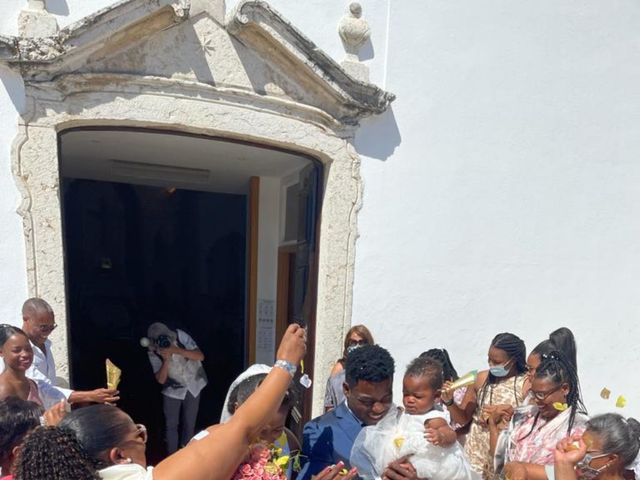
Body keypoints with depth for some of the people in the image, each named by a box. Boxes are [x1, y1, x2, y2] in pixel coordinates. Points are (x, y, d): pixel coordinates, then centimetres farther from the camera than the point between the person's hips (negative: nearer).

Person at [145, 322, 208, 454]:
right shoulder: (153, 352, -18)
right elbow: (161, 380, -18)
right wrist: (166, 360, -34)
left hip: (193, 386, 0)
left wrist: (177, 350, -35)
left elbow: (201, 356, -24)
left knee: (189, 423, 10)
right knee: (171, 424, 2)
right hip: (173, 390, 0)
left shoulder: (181, 336, -21)